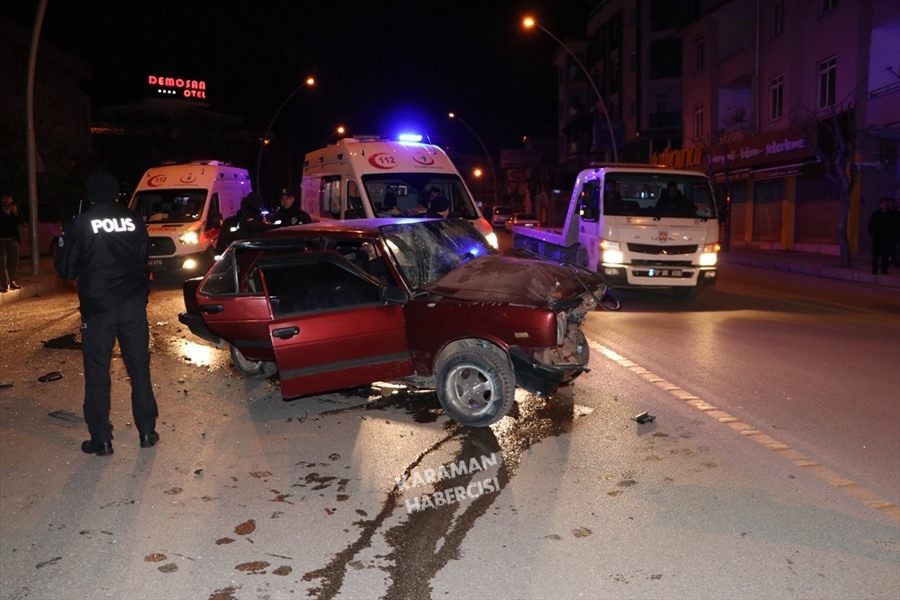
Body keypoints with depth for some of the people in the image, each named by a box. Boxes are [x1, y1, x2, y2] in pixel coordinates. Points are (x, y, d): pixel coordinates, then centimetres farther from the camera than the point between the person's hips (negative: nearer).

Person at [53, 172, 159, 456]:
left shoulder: (80, 224, -6)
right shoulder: (135, 220, 2)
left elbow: (65, 269, -2)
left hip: (98, 309, -3)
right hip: (134, 305, 3)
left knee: (97, 374, 7)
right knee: (139, 369, 11)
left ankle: (101, 440, 10)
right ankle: (147, 432, 16)